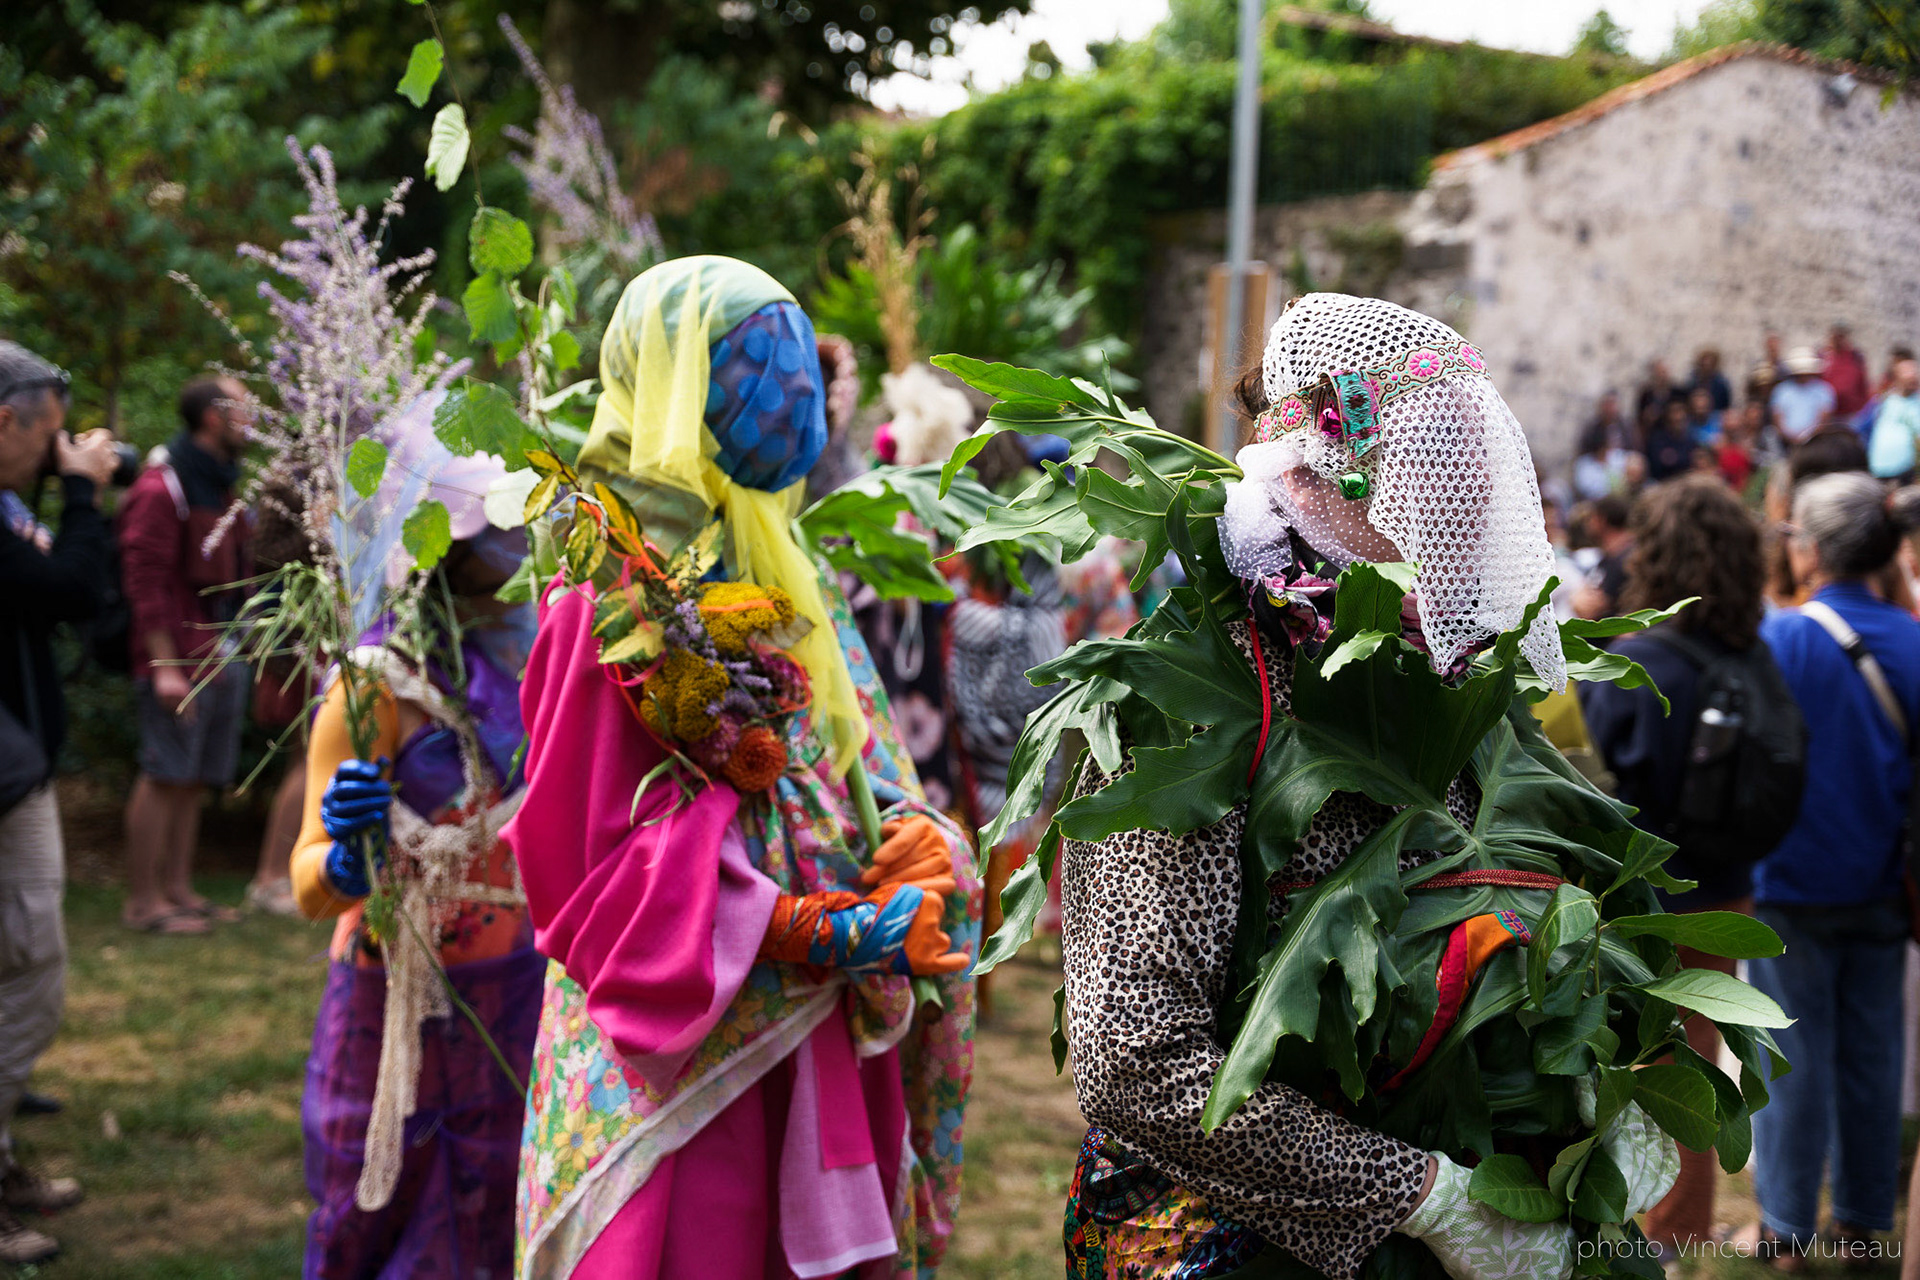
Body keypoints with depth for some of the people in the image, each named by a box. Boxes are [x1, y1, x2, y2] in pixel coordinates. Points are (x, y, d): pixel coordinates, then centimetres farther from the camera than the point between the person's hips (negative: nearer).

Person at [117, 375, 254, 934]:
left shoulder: (219, 486, 18)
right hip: (182, 660, -9)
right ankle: (143, 901, -1)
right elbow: (145, 581, -16)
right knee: (166, 776, -7)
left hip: (223, 656, 9)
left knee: (193, 780, 12)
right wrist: (165, 665, -20)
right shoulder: (162, 489, -12)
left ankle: (178, 889, 19)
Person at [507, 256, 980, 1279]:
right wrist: (823, 936, -22)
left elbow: (855, 768, 16)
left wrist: (911, 835, -8)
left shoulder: (787, 581, 13)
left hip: (817, 1046, 7)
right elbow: (597, 861, -15)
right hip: (684, 1056, -7)